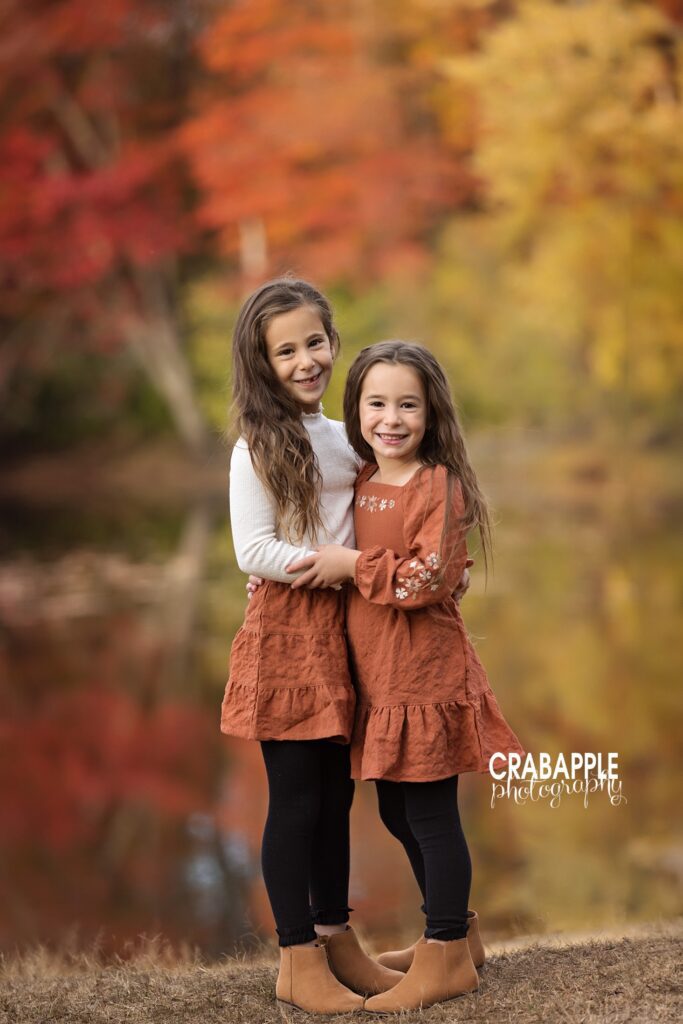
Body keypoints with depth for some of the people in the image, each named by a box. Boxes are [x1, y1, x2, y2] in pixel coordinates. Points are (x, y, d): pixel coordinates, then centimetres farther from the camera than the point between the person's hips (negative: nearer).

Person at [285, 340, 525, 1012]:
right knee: (396, 812, 17)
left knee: (430, 813, 1)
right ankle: (455, 932, 35)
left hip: (423, 674, -8)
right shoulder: (358, 483, 8)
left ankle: (447, 957, 16)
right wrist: (283, 572, 5)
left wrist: (351, 564, -19)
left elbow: (429, 579, -23)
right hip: (375, 676, 8)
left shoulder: (439, 485, -14)